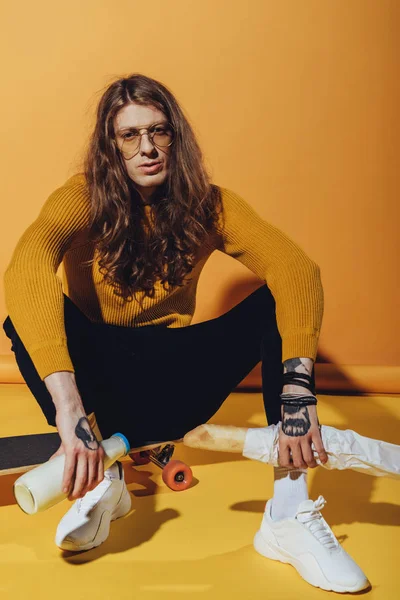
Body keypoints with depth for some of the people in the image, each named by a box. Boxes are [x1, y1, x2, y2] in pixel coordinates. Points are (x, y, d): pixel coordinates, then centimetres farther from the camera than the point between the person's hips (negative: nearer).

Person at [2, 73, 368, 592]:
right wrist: (69, 408, -51)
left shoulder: (208, 204, -8)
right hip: (100, 378, -2)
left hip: (176, 389, 2)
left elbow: (297, 268, -24)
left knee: (280, 302, -20)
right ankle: (99, 479, -28)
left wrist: (297, 389, -40)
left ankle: (291, 509, -26)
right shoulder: (85, 198, -15)